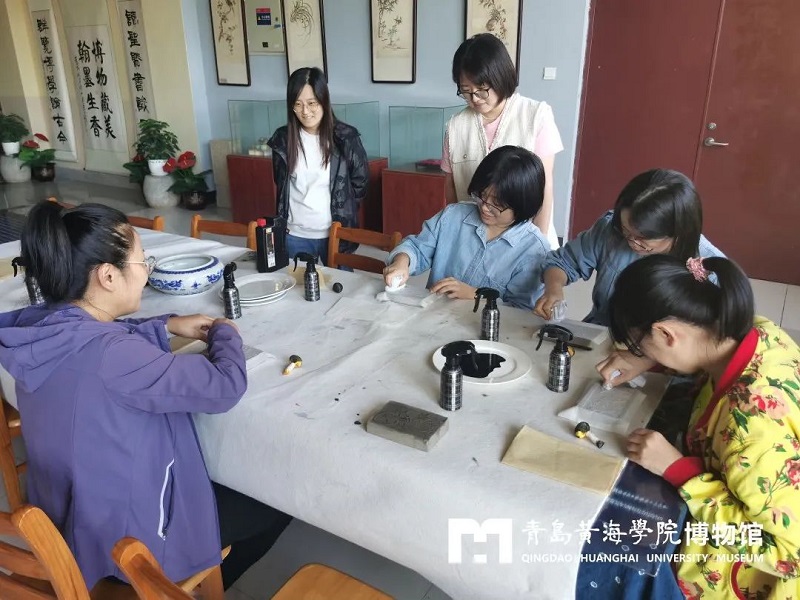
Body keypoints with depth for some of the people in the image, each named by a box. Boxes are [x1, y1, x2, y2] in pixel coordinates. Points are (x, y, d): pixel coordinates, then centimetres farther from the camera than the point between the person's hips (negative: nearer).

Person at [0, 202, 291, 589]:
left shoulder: (43, 327, -10)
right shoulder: (110, 356, -37)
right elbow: (225, 386, -31)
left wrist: (166, 326, 3)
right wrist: (224, 333, -10)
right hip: (124, 541, -8)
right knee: (274, 510, 11)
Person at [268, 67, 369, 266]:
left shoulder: (346, 137, -9)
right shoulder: (283, 138, -2)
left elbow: (360, 181, 3)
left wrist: (344, 210, 5)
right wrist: (302, 205, 11)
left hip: (335, 233, -2)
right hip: (295, 235, 2)